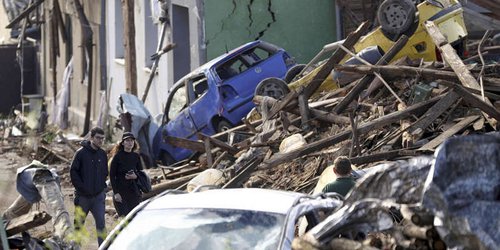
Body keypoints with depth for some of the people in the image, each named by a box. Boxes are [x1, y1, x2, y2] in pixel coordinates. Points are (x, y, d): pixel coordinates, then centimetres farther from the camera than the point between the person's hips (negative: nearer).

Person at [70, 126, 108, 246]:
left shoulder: (103, 154, 6)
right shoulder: (81, 153, -7)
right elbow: (73, 172, -7)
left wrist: (102, 185, 5)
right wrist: (82, 187, -13)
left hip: (98, 195, 3)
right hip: (83, 196, -3)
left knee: (101, 222, -4)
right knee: (79, 223, 7)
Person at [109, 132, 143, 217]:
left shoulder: (136, 156, 7)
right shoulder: (118, 156, -5)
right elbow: (112, 175, -5)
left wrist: (135, 176, -7)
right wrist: (116, 193, -12)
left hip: (134, 191, 4)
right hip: (120, 191, -4)